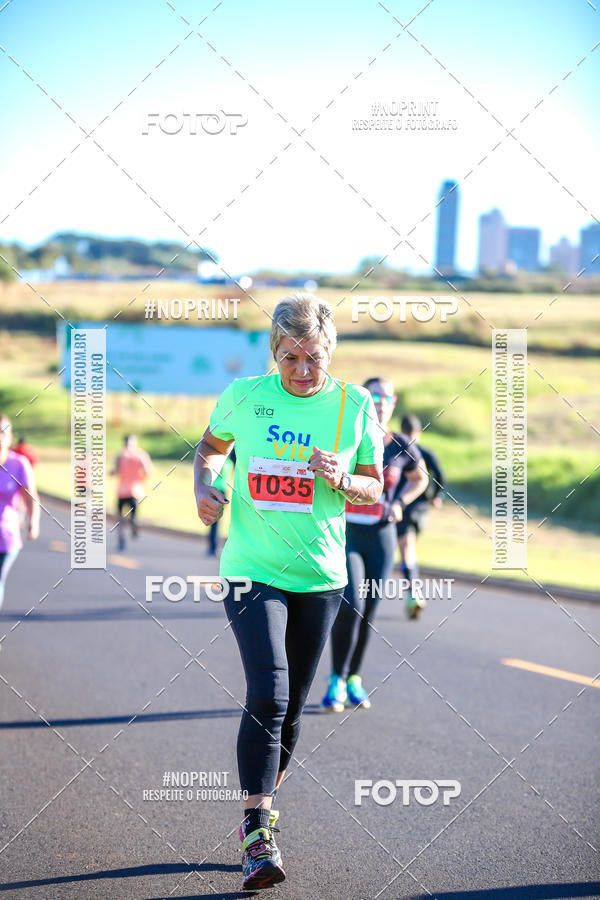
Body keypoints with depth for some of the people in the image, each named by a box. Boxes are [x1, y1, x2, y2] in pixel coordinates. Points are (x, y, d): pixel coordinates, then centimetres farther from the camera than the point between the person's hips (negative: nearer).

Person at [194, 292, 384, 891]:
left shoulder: (355, 407, -1)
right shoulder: (244, 396, -3)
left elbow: (374, 490, 6)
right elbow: (211, 447, 15)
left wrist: (343, 481, -16)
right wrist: (203, 488, -5)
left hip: (320, 577, 2)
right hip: (252, 570, -2)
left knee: (289, 707, 11)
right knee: (266, 695, -18)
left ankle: (261, 809, 33)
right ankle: (258, 836, -16)